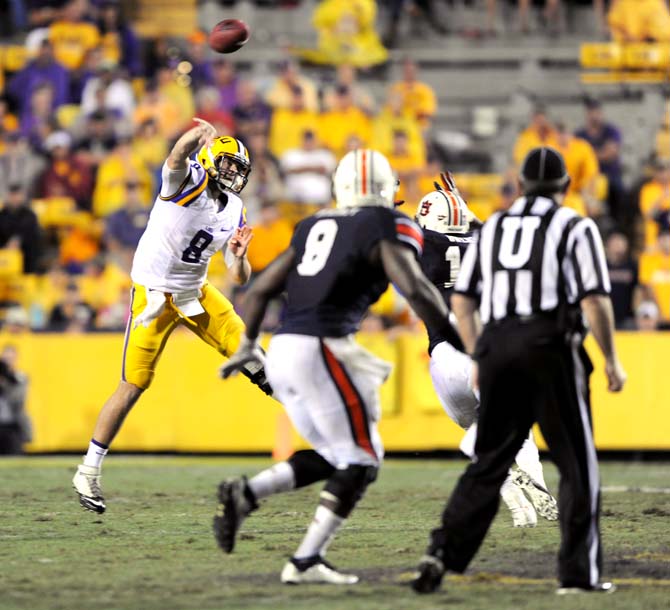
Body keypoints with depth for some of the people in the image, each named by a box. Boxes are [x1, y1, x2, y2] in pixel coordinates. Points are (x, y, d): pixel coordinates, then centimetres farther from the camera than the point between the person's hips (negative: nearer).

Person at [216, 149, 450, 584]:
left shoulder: (313, 227, 20)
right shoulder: (388, 228, 1)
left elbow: (261, 291, 24)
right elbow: (416, 289, -13)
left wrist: (249, 345, 38)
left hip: (282, 351, 7)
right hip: (323, 349, -7)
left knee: (331, 456, 19)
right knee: (360, 462, 5)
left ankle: (244, 495, 0)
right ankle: (306, 562, -2)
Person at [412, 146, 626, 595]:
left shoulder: (493, 227, 17)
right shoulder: (575, 228, 2)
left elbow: (462, 301, 16)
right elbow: (595, 300, -7)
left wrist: (477, 358, 24)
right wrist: (611, 360, 1)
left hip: (497, 344, 4)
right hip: (550, 346, -4)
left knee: (490, 461, 11)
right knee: (577, 463, 5)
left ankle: (444, 552, -5)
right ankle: (580, 572, 3)